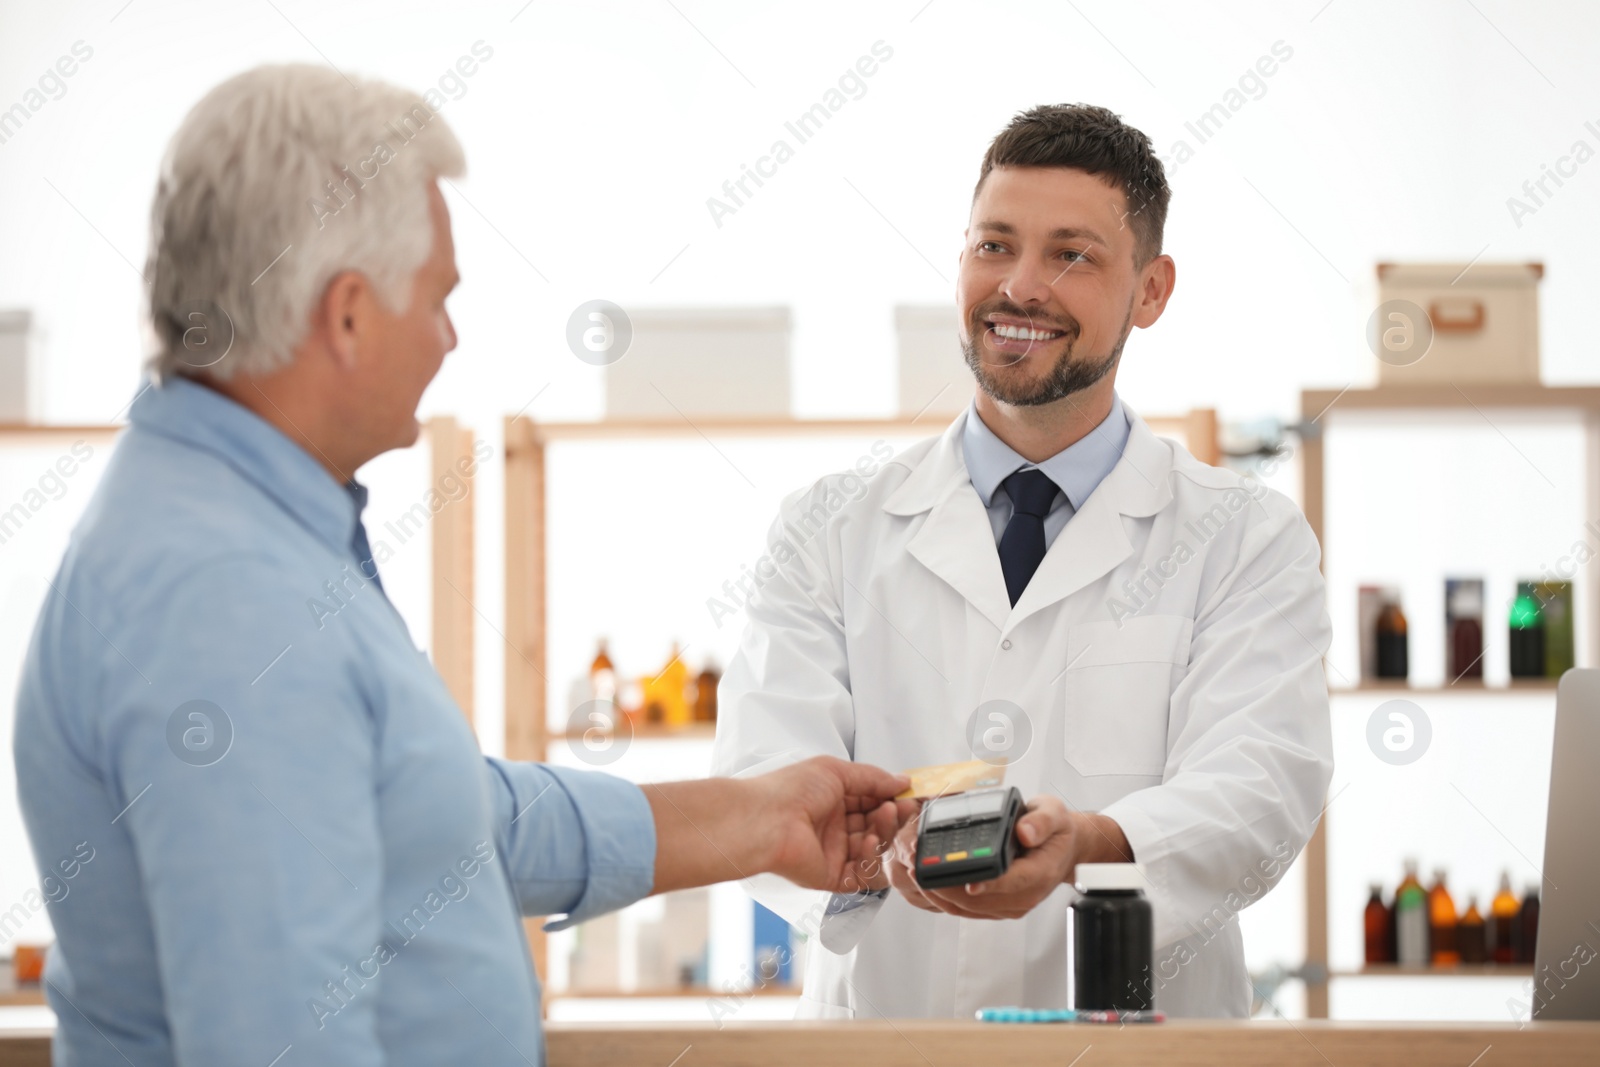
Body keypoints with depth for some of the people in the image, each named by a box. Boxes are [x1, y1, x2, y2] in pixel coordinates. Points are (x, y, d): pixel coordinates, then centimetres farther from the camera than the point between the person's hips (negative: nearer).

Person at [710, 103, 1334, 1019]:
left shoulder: (1249, 541, 8)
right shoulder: (832, 531, 12)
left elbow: (1256, 788, -6)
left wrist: (1086, 844, -26)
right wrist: (880, 846, -22)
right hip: (879, 1039, 1)